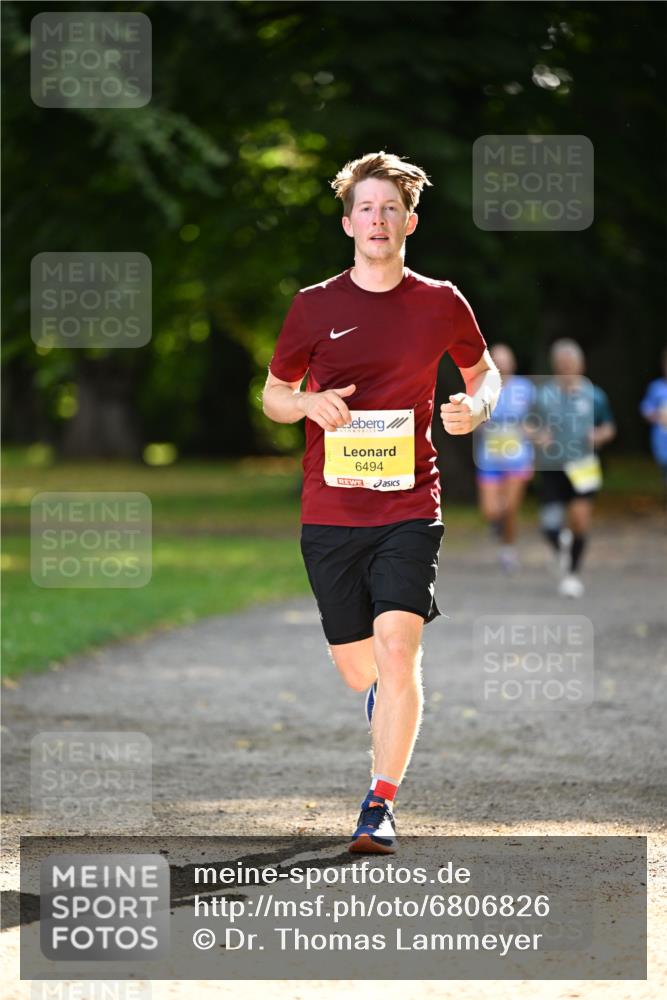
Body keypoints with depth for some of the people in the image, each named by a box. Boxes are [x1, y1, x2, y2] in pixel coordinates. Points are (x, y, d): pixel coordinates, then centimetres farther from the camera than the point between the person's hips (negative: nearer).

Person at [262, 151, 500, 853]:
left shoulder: (441, 304, 3)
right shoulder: (314, 307, 3)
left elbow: (483, 372, 19)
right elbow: (273, 396, 13)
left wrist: (476, 407, -4)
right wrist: (308, 404, -10)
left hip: (409, 506, -1)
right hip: (329, 511, 2)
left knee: (397, 645, -18)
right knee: (355, 665, 9)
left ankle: (381, 802, -10)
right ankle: (384, 696, 48)